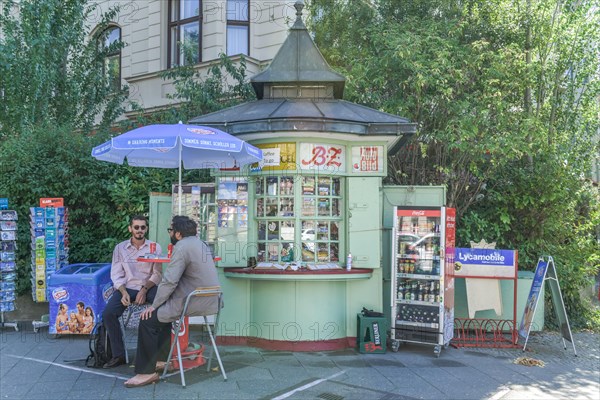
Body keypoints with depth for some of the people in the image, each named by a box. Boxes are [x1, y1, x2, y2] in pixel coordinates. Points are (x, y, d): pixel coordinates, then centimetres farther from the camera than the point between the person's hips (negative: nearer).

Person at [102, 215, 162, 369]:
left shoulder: (154, 247, 3)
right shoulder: (120, 248, 6)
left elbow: (157, 274, -2)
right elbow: (116, 275, 2)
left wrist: (144, 289, -18)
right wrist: (124, 292, -15)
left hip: (149, 287, -1)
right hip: (127, 287, 1)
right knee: (108, 313, -24)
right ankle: (118, 355, -9)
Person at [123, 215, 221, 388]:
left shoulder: (182, 247, -14)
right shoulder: (200, 243, 16)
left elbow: (170, 281, -18)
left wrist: (154, 305, -6)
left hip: (194, 303, -10)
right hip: (208, 301, 10)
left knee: (148, 319, -2)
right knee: (162, 312, 27)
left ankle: (147, 372, 2)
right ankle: (162, 359, 31)